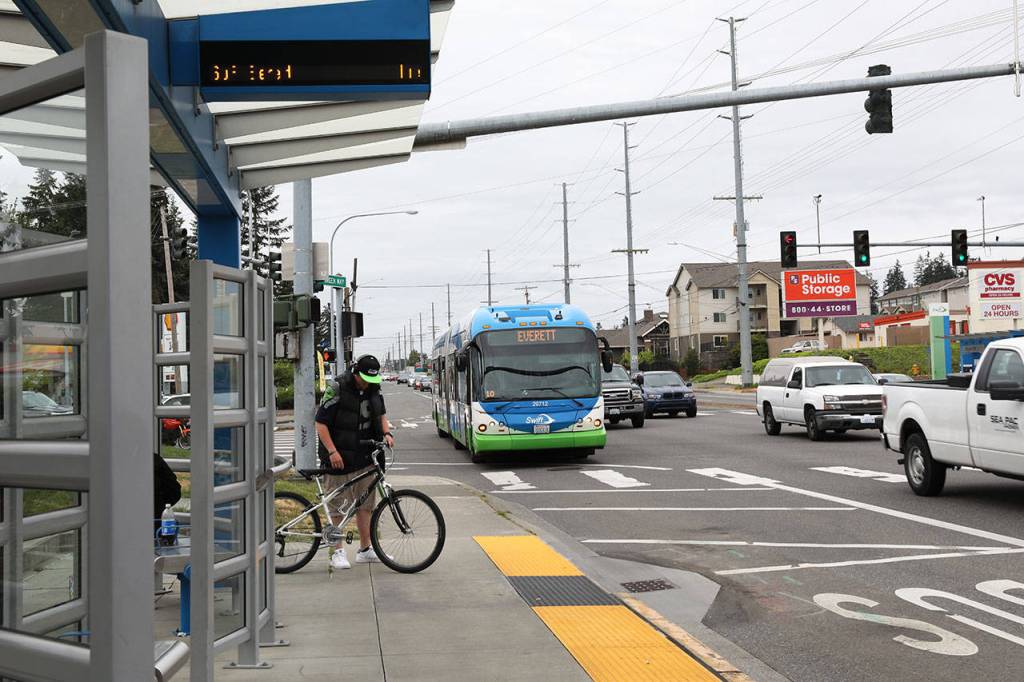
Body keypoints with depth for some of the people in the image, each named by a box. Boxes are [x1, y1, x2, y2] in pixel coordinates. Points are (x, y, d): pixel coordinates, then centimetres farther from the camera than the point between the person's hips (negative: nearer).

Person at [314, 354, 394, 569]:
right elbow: (321, 422, -12)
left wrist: (386, 433, 3)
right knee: (338, 505, 0)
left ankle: (365, 550, 19)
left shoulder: (374, 389, 6)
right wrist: (332, 451, -19)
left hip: (365, 457, 6)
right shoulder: (338, 390, -13)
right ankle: (338, 551, 10)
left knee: (365, 504, 10)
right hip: (341, 458, -6)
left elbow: (381, 413, 23)